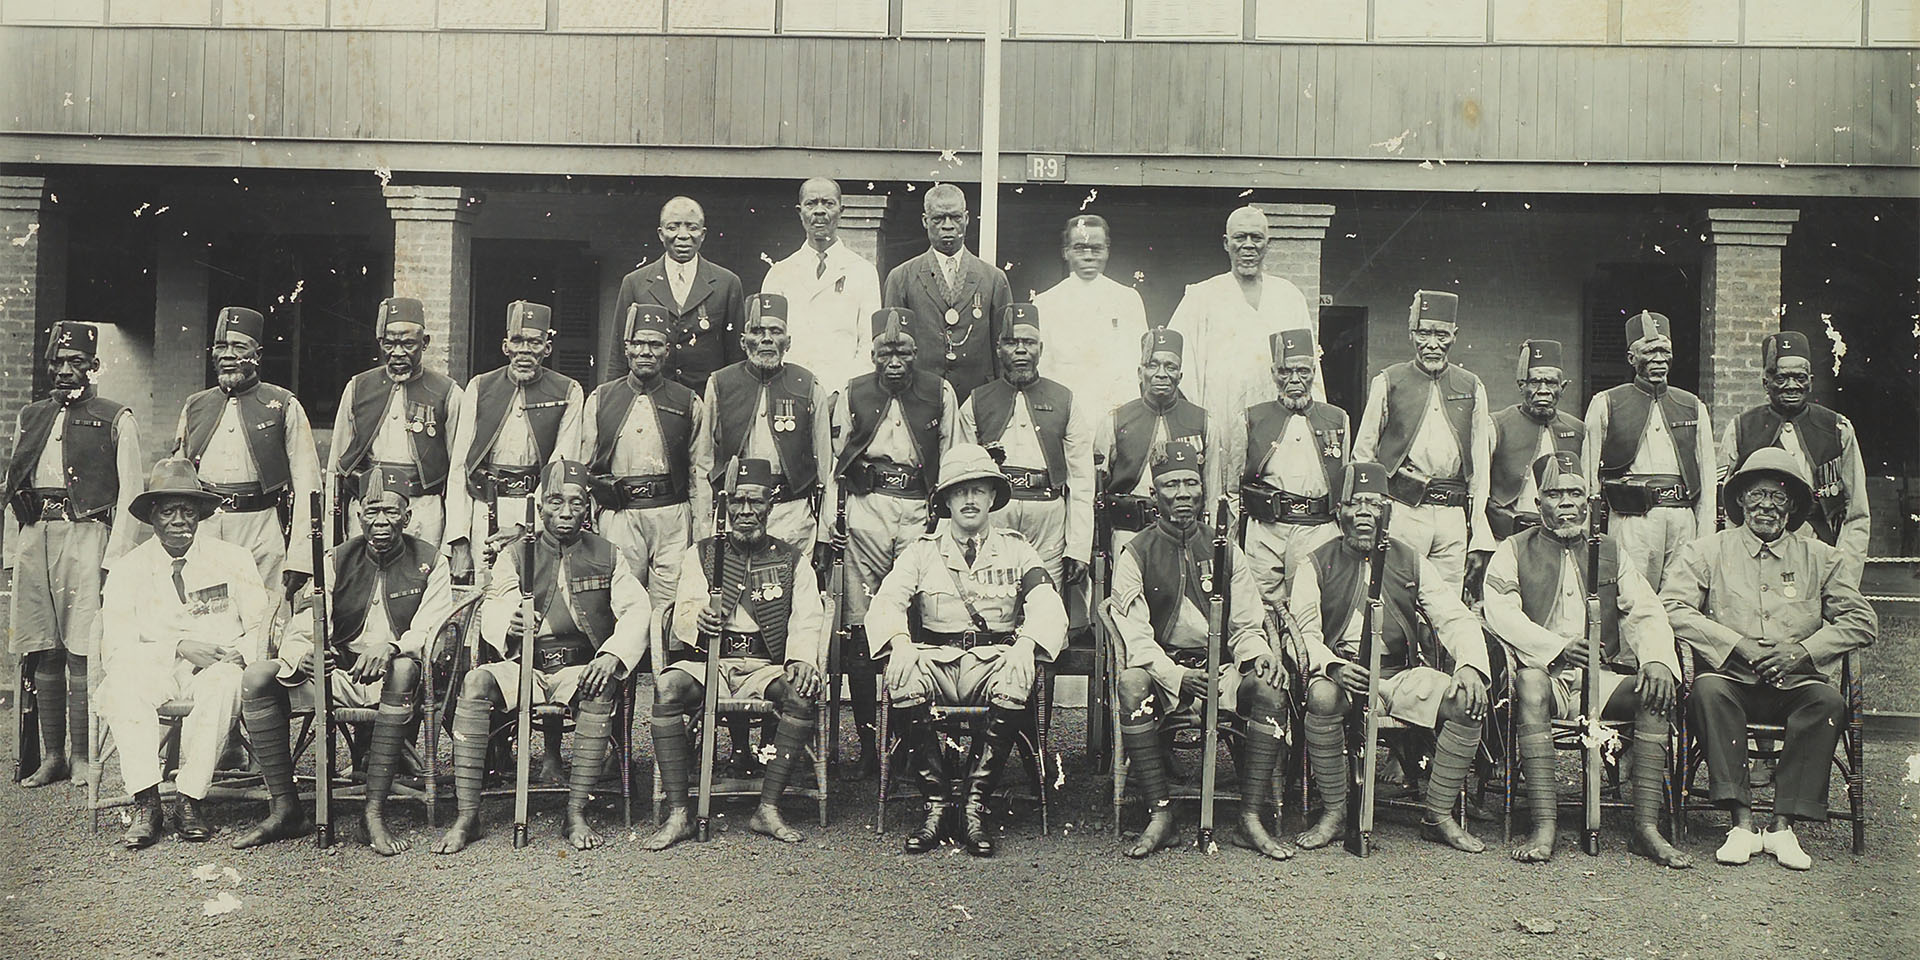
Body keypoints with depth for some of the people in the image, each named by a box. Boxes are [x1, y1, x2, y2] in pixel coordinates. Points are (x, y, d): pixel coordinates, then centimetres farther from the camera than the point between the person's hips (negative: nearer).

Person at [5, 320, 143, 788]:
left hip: (85, 535, -5)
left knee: (81, 652, -7)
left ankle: (83, 758, -2)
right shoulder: (30, 417, 21)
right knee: (42, 652, 5)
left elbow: (130, 491, -2)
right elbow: (12, 482, 23)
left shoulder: (116, 420, 5)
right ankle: (51, 755, 12)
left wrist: (115, 556, -10)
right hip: (33, 538, 5)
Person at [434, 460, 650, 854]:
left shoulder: (607, 555, 9)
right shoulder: (515, 556, 10)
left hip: (580, 669, -1)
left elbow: (636, 610, -1)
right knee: (476, 682, -27)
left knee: (601, 688, -33)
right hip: (524, 667, 1)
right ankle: (466, 816, -24)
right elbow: (490, 611, -2)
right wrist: (510, 625, -28)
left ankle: (576, 813, -27)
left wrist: (612, 655, -20)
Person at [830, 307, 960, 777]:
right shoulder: (852, 393, 13)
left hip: (921, 511, -1)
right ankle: (867, 743, 2)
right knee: (860, 627, -4)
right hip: (865, 509, 1)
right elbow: (835, 462, 14)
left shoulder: (940, 393, 10)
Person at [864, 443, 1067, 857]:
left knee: (1017, 676, -35)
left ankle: (975, 803, -27)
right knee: (902, 671, -32)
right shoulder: (922, 551, 14)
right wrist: (900, 641, -21)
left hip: (995, 659, -1)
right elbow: (885, 602, 1)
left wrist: (1026, 643, -22)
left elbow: (1047, 608, 0)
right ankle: (937, 803, -24)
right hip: (936, 659, 1)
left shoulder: (1016, 550, 14)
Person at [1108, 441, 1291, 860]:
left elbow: (1247, 627, 10)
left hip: (1220, 668, 2)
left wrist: (1258, 653, -14)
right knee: (1131, 684, -35)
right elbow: (1135, 637, -6)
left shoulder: (1225, 551, 12)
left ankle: (1251, 817, -22)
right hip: (1161, 668, -2)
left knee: (1269, 689, -28)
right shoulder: (1136, 553, 3)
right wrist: (1177, 675, -23)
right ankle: (1159, 814, -28)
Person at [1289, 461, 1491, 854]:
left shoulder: (1412, 563, 11)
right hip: (1341, 675, -2)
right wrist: (1332, 665, -26)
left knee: (1468, 702, -22)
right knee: (1322, 696, -36)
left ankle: (1439, 816, -7)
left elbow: (1455, 618, 4)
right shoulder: (1318, 565, 5)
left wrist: (1470, 667, -17)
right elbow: (1303, 631, -5)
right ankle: (1333, 812, -17)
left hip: (1400, 675, 3)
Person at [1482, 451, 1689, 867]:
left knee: (1657, 692, -24)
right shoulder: (1513, 551, 7)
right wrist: (1557, 648, -23)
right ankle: (1544, 827, -37)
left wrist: (1657, 661, -14)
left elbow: (1647, 612, 7)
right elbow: (1501, 614, -8)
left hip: (1601, 677, 3)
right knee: (1531, 682, -36)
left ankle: (1646, 827, -22)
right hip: (1544, 674, -3)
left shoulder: (1609, 551, 18)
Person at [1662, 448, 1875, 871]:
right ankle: (1741, 822, -32)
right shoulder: (1705, 551, 10)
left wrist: (1802, 652, -6)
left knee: (1828, 700, -31)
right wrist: (1737, 645, -13)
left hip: (1795, 685, 2)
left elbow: (1862, 621, 10)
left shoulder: (1820, 558, 17)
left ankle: (1783, 824, -25)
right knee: (1708, 690, -34)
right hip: (1732, 681, -1)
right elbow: (1672, 609, -3)